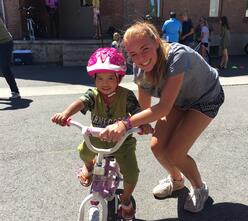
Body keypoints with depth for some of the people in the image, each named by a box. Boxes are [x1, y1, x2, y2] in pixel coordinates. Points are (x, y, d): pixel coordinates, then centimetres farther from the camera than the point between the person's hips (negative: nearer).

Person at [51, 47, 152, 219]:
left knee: (132, 172, -15)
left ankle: (126, 198, 21)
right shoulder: (93, 95, -13)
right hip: (98, 138, 2)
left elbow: (137, 112, -21)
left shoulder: (126, 95, -13)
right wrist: (65, 114, -52)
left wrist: (144, 123, -44)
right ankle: (89, 165, 17)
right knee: (83, 151, -26)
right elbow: (80, 103, -31)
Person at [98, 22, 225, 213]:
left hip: (205, 99, -5)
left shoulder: (177, 55, -39)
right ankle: (176, 180, 25)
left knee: (175, 153, -16)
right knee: (158, 146, -9)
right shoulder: (140, 69, -18)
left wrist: (126, 124, -53)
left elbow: (164, 107, -46)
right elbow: (145, 106, -6)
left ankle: (200, 188, 16)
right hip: (179, 99, 6)